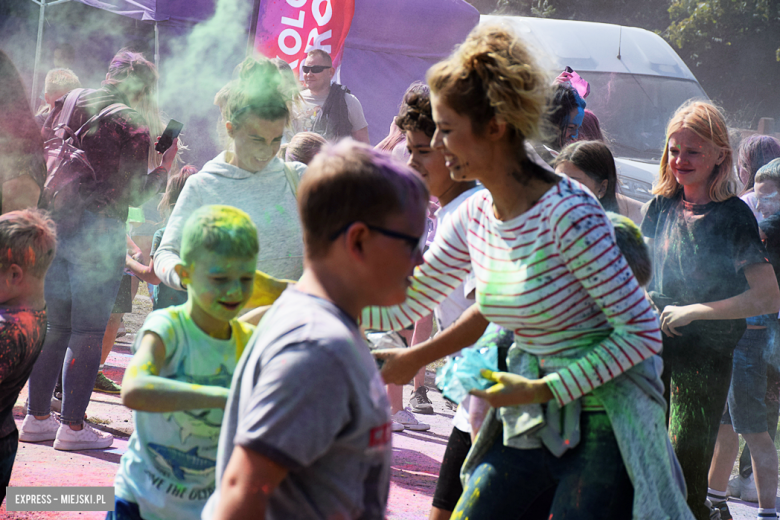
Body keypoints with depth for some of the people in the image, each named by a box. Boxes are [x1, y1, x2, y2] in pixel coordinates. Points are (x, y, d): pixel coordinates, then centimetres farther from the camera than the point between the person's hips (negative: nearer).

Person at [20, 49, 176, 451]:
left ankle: (37, 417, 16)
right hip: (97, 236, -6)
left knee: (52, 325, 14)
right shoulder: (131, 126, -9)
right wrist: (164, 169, 5)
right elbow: (133, 194, -9)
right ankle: (73, 426, 1)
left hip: (54, 227, 6)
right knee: (88, 331, 0)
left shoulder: (67, 107, 9)